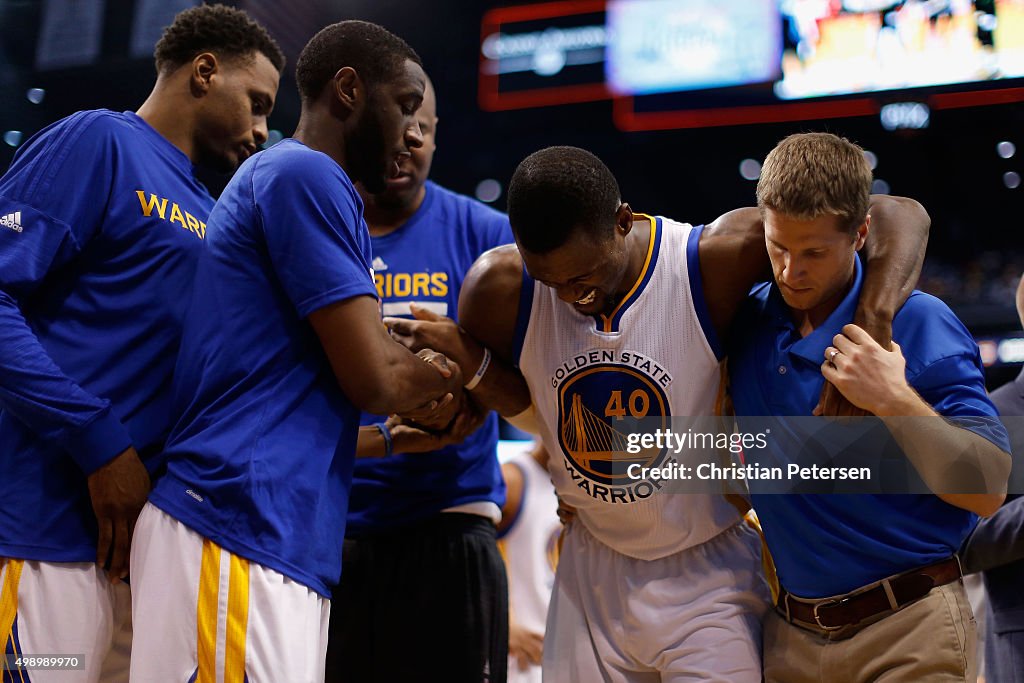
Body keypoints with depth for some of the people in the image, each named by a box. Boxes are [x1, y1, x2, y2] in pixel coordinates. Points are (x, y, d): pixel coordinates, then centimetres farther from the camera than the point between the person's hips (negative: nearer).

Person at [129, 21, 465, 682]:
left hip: (286, 539, 10)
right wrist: (447, 376, 7)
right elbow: (372, 376, -13)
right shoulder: (305, 174, -7)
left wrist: (410, 428, 19)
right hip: (239, 531, -10)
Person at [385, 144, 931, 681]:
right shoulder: (499, 290, -15)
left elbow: (899, 215, -20)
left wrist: (870, 325, -36)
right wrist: (461, 354, -15)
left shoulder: (714, 259, -24)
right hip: (593, 570, 3)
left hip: (706, 575, -3)